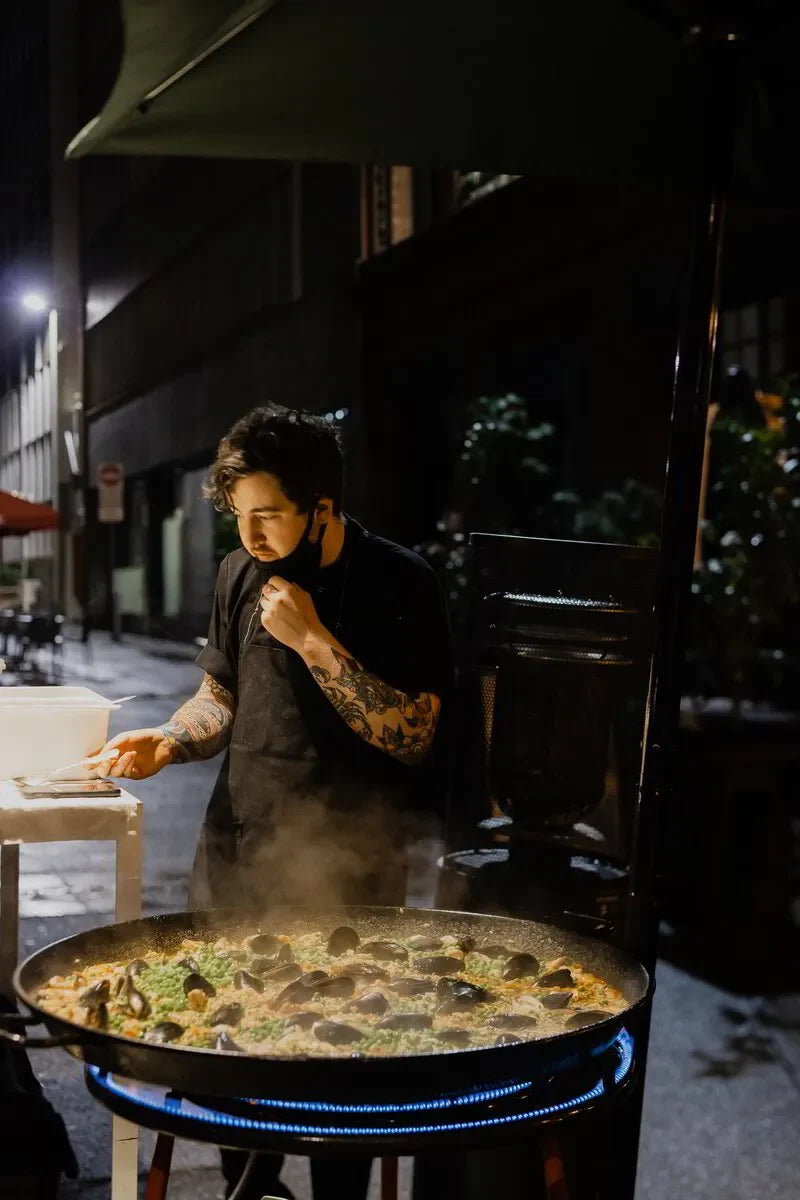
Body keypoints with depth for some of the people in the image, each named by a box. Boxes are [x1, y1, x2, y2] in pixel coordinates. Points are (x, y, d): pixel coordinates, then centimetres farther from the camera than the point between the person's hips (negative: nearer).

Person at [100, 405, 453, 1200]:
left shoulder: (398, 587, -10)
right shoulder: (242, 575, 7)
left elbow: (412, 736, -16)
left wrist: (314, 641, -19)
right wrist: (169, 742, -2)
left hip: (342, 868, -5)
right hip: (234, 850, 5)